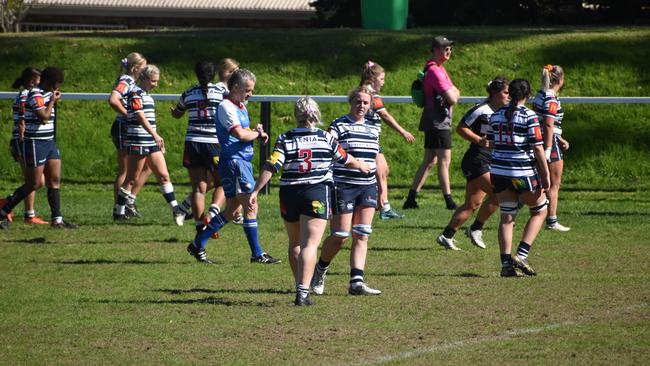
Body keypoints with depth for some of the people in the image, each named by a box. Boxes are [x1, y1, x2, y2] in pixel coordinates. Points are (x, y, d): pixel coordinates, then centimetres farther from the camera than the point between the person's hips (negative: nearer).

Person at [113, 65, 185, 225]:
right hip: (138, 142, -9)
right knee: (131, 179, -2)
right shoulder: (135, 94, -11)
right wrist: (155, 135, -30)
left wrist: (158, 140, 24)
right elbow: (140, 116, -22)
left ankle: (175, 210, 3)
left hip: (151, 143, 9)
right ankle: (119, 213, 7)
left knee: (163, 175, 3)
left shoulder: (147, 95, 17)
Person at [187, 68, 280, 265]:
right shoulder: (226, 107, -13)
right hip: (234, 161, -10)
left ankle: (198, 245, 18)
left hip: (243, 161, 10)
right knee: (251, 207, -9)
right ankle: (257, 254, -4)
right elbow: (240, 134, -22)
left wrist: (255, 132, 2)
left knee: (231, 210, 12)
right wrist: (258, 133, -6)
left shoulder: (241, 107, 17)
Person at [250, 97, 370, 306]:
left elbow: (271, 167, -12)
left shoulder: (285, 139, -2)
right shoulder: (326, 138, 0)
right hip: (317, 194, -2)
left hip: (289, 194, 2)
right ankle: (303, 292, -20)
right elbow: (346, 160, 13)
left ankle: (300, 287, 25)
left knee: (295, 244, 18)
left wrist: (255, 191, -9)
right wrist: (362, 166, 34)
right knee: (310, 244, -8)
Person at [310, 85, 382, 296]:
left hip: (368, 186, 5)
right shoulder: (339, 125, -4)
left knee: (362, 235, -2)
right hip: (343, 186, -5)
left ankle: (357, 282, -4)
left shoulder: (373, 129, 14)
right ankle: (320, 271, 21)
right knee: (340, 235, -4)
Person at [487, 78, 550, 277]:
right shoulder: (529, 117, -11)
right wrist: (546, 176, -6)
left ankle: (506, 263, 3)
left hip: (499, 171, 5)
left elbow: (491, 143, 12)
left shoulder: (496, 116, 6)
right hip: (523, 173, -5)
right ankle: (521, 255, 1)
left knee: (507, 217, 10)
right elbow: (538, 148, -12)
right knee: (540, 211, 13)